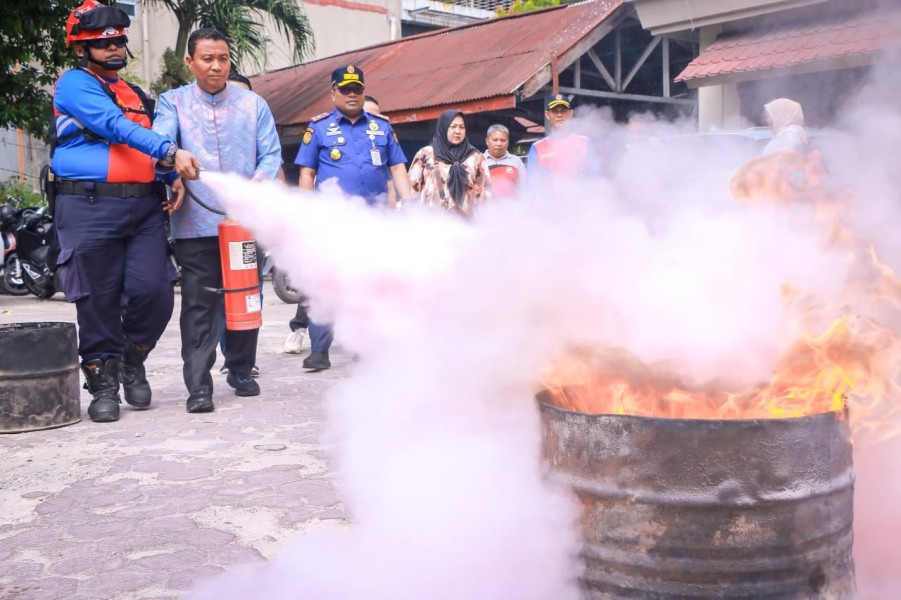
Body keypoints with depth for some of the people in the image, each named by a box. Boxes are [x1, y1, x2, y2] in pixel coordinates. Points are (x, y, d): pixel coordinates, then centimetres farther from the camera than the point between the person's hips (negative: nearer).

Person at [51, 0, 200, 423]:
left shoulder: (137, 96, 22)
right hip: (91, 208, -5)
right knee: (99, 301, 0)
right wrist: (171, 152, -25)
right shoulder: (74, 84, 1)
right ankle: (103, 385, 15)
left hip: (144, 207, 5)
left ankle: (132, 362, 19)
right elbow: (116, 127, -15)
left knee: (155, 293, -7)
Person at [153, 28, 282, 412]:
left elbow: (271, 153, 6)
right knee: (199, 305, -4)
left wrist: (258, 182, -15)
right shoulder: (173, 102, 7)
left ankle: (241, 371, 26)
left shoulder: (253, 104, 12)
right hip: (196, 222, -2)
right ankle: (198, 386, -1)